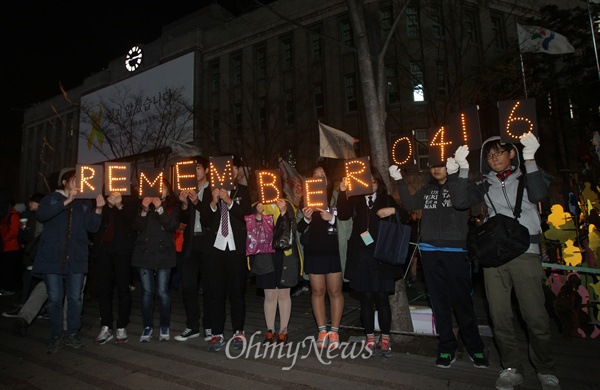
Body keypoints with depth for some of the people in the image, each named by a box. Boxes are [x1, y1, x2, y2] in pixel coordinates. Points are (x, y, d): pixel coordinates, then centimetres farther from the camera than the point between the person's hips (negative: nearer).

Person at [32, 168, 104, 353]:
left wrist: (98, 209, -14)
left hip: (76, 258, 2)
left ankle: (73, 334, 19)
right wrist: (66, 201, -20)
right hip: (52, 257, -1)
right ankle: (56, 336, 18)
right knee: (55, 299, 5)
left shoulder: (85, 203, 10)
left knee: (75, 298, 6)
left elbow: (92, 227, 1)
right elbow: (41, 214, -14)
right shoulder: (51, 198, 6)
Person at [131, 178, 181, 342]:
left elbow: (173, 226, -10)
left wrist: (160, 209, -20)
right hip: (144, 253, 2)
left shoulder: (173, 206, 6)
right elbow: (137, 227, 0)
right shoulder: (145, 204, 11)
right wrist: (144, 210, -16)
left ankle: (165, 326, 11)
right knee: (147, 291, 4)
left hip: (163, 253, -2)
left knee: (162, 291, -2)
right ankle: (147, 326, 15)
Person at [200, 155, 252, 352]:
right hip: (215, 248, 2)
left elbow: (247, 217, -7)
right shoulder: (210, 192, 8)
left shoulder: (243, 192, 5)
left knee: (237, 291, 5)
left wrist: (229, 201, -17)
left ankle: (238, 332, 18)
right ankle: (217, 333, 17)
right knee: (215, 292, 6)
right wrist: (213, 203, -15)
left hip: (236, 248, -1)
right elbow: (204, 220, 1)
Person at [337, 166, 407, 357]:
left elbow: (405, 217, 4)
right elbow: (343, 215, -9)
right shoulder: (354, 200, 8)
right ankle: (370, 338, 20)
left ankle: (385, 339, 17)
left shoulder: (387, 200, 10)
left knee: (382, 297, 1)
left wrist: (393, 210, -15)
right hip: (361, 256, 1)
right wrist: (342, 192, -19)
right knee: (366, 298, 6)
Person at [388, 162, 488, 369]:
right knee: (439, 302, 8)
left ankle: (475, 347, 20)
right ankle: (447, 348, 19)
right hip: (430, 251, 3)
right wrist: (399, 180, -6)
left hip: (456, 251, -3)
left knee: (462, 301, 1)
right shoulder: (427, 190, 15)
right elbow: (410, 203, 2)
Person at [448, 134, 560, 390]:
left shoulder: (526, 177, 9)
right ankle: (512, 369, 18)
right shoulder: (486, 185, 13)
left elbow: (538, 195, -12)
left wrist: (529, 159, -17)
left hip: (525, 253, -2)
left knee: (535, 316, -3)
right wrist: (462, 170, -8)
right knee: (500, 316, 4)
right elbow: (460, 202, -2)